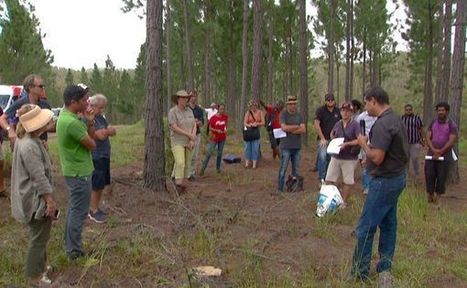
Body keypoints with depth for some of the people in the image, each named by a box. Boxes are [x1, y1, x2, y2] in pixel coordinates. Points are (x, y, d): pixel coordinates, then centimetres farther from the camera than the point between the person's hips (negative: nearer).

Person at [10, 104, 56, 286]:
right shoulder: (29, 146, -28)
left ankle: (40, 266, 40)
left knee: (40, 236, 24)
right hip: (36, 199, -10)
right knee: (40, 238, 4)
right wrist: (50, 201, -20)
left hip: (31, 197, 10)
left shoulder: (25, 139, 4)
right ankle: (35, 277, 18)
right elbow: (39, 177, -26)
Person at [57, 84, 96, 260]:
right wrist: (87, 123, -3)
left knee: (74, 209, 20)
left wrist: (90, 121, -7)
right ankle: (74, 251, 11)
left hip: (73, 171, 10)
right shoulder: (72, 122, -27)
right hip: (79, 173, -10)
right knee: (79, 212, 1)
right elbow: (92, 145, -17)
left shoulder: (66, 115, 6)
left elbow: (92, 136, 9)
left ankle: (70, 246, 31)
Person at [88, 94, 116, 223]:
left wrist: (105, 131, -14)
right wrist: (108, 130, -4)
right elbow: (101, 136, -23)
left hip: (104, 156, 9)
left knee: (101, 185, 16)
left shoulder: (100, 117, 11)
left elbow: (113, 131, 5)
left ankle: (95, 208, 29)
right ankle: (93, 211, 11)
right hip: (96, 158, -9)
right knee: (96, 186, 0)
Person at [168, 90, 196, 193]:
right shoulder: (172, 112, -13)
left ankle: (184, 185, 17)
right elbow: (174, 128, -20)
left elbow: (194, 125, 0)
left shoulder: (189, 111, 5)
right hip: (177, 142, -5)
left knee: (187, 164, 7)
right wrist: (189, 135, -19)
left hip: (189, 142, 6)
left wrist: (192, 140, -14)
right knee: (180, 163, -22)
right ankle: (178, 186, -22)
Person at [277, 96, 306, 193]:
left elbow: (303, 130, -4)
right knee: (283, 168, -2)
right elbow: (284, 127, -18)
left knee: (296, 169, 12)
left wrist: (290, 130, -13)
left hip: (297, 146, 5)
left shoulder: (299, 115, 7)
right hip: (286, 146, -4)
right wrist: (297, 126, -8)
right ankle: (280, 189, 6)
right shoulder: (283, 114, -4)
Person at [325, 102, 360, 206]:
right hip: (335, 156, 5)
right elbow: (332, 133, 26)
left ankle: (343, 202, 22)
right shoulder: (338, 124, 6)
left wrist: (346, 144, -25)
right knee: (329, 179, 7)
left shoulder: (355, 125, -11)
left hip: (349, 158, -5)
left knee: (347, 182, 8)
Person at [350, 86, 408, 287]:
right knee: (388, 224, 16)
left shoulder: (382, 124, -22)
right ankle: (385, 269, 25)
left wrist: (364, 144, -10)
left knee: (366, 227, -1)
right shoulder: (396, 120, 9)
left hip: (384, 181, -10)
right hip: (397, 177, 10)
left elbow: (377, 157, -26)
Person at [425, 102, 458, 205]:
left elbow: (451, 141, -11)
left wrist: (440, 152, -15)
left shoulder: (452, 125, -4)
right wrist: (434, 150, -14)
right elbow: (428, 138, 2)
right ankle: (430, 195, 13)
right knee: (429, 175, 1)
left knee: (441, 177, 1)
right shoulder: (432, 123, 8)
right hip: (431, 154, 3)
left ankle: (438, 197, 11)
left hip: (444, 156, -3)